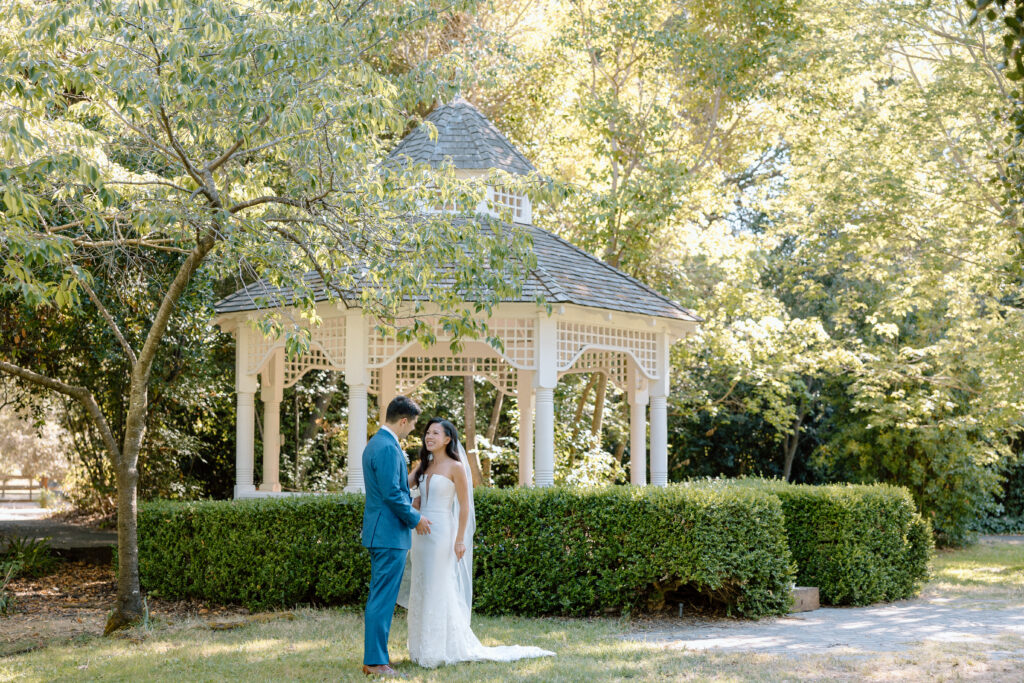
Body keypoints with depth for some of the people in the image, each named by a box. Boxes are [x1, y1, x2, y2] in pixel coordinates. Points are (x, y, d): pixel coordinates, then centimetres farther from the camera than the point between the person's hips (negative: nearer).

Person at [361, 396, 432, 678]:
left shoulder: (375, 443, 14)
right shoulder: (388, 448, -18)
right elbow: (392, 493, -21)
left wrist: (409, 505, 20)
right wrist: (415, 518, -9)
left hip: (379, 531, 11)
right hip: (391, 533, -11)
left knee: (380, 597, 15)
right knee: (382, 599, -6)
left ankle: (375, 654, 21)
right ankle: (375, 661, -3)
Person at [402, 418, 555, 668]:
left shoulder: (455, 467, -8)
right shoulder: (423, 466, 12)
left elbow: (464, 506, -10)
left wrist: (460, 540, -14)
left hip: (442, 532, -7)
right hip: (421, 532, 7)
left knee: (439, 590, -4)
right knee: (421, 590, 9)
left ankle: (442, 650, 4)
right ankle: (425, 648, 17)